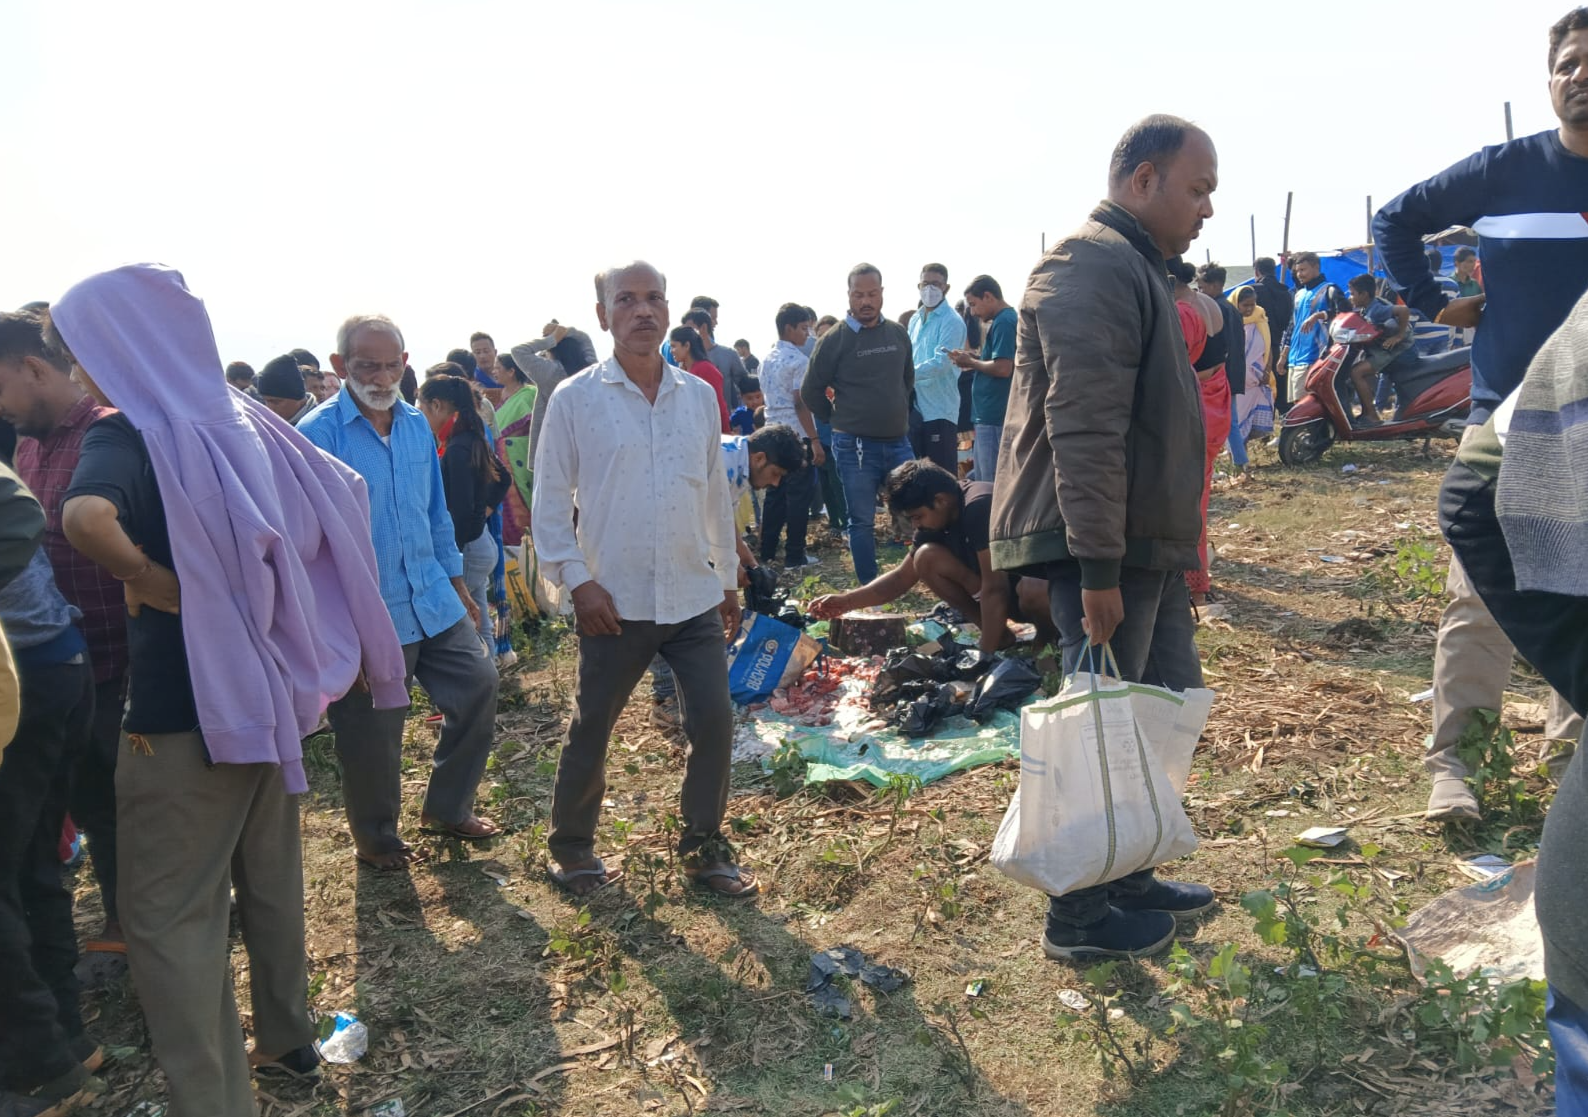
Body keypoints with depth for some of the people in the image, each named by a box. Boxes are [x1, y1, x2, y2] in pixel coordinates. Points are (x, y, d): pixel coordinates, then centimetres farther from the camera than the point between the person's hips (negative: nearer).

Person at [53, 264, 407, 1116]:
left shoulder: (127, 434, -15)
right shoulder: (237, 421, 6)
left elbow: (86, 517, -36)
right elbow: (340, 496, 14)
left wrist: (159, 585, -19)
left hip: (186, 706, -8)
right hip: (271, 686, 8)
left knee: (167, 914, 6)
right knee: (270, 878, 22)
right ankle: (286, 1038, 38)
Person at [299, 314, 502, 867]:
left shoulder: (417, 424, 8)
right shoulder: (318, 434, -12)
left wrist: (457, 582, 18)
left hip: (433, 599, 6)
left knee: (478, 683, 6)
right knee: (372, 733, 6)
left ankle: (446, 806, 27)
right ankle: (375, 838, 31)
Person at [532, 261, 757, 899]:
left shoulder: (699, 397, 6)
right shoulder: (575, 400, -5)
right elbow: (550, 500, -3)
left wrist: (728, 578, 15)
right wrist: (575, 579, -11)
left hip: (694, 598, 3)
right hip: (615, 603, -3)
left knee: (714, 721, 3)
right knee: (590, 729, 10)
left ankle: (703, 847, 23)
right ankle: (571, 845, 32)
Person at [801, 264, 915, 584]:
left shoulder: (898, 333, 7)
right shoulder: (835, 339, -6)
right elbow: (811, 391, 0)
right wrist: (839, 419, 5)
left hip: (898, 441, 4)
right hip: (855, 447, -4)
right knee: (862, 522, 4)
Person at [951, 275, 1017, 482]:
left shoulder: (1003, 322, -12)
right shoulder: (1011, 318, 18)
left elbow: (1003, 368, -22)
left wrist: (970, 362, -8)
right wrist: (974, 360, 10)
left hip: (993, 418, -10)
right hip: (991, 416, 10)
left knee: (991, 488, -7)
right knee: (983, 483, 14)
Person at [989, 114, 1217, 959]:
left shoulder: (1135, 265, 21)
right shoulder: (1094, 265, -14)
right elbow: (1083, 429, -24)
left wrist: (1171, 550, 25)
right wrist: (1097, 568, -26)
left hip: (1147, 543, 11)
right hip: (1103, 548, -11)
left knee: (1168, 703, 17)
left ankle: (1128, 876, 32)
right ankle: (1080, 916, 16)